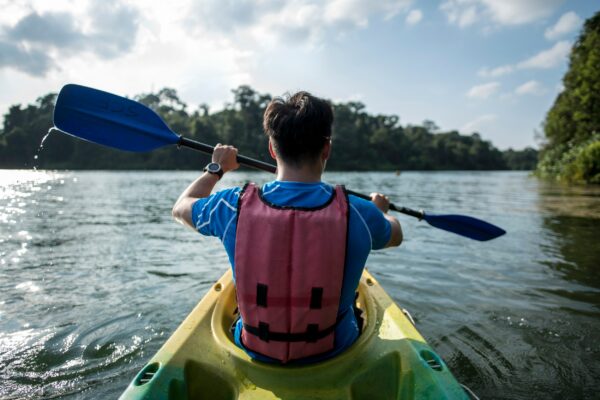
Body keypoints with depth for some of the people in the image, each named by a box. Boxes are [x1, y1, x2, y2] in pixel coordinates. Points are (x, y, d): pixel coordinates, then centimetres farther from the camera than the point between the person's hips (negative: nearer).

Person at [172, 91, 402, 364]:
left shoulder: (235, 207, -22)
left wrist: (216, 168, 17)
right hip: (333, 350, 0)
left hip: (254, 348, 1)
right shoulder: (357, 213, -23)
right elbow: (396, 235, 2)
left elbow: (180, 208, 1)